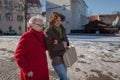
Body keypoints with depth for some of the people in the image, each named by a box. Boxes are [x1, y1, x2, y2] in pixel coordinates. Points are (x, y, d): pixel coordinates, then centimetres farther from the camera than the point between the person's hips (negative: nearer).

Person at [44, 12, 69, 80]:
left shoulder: (62, 28, 6)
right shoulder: (48, 31, -15)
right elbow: (49, 46, -20)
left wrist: (66, 43, -7)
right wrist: (62, 45, -17)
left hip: (64, 56, 7)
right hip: (56, 57, -7)